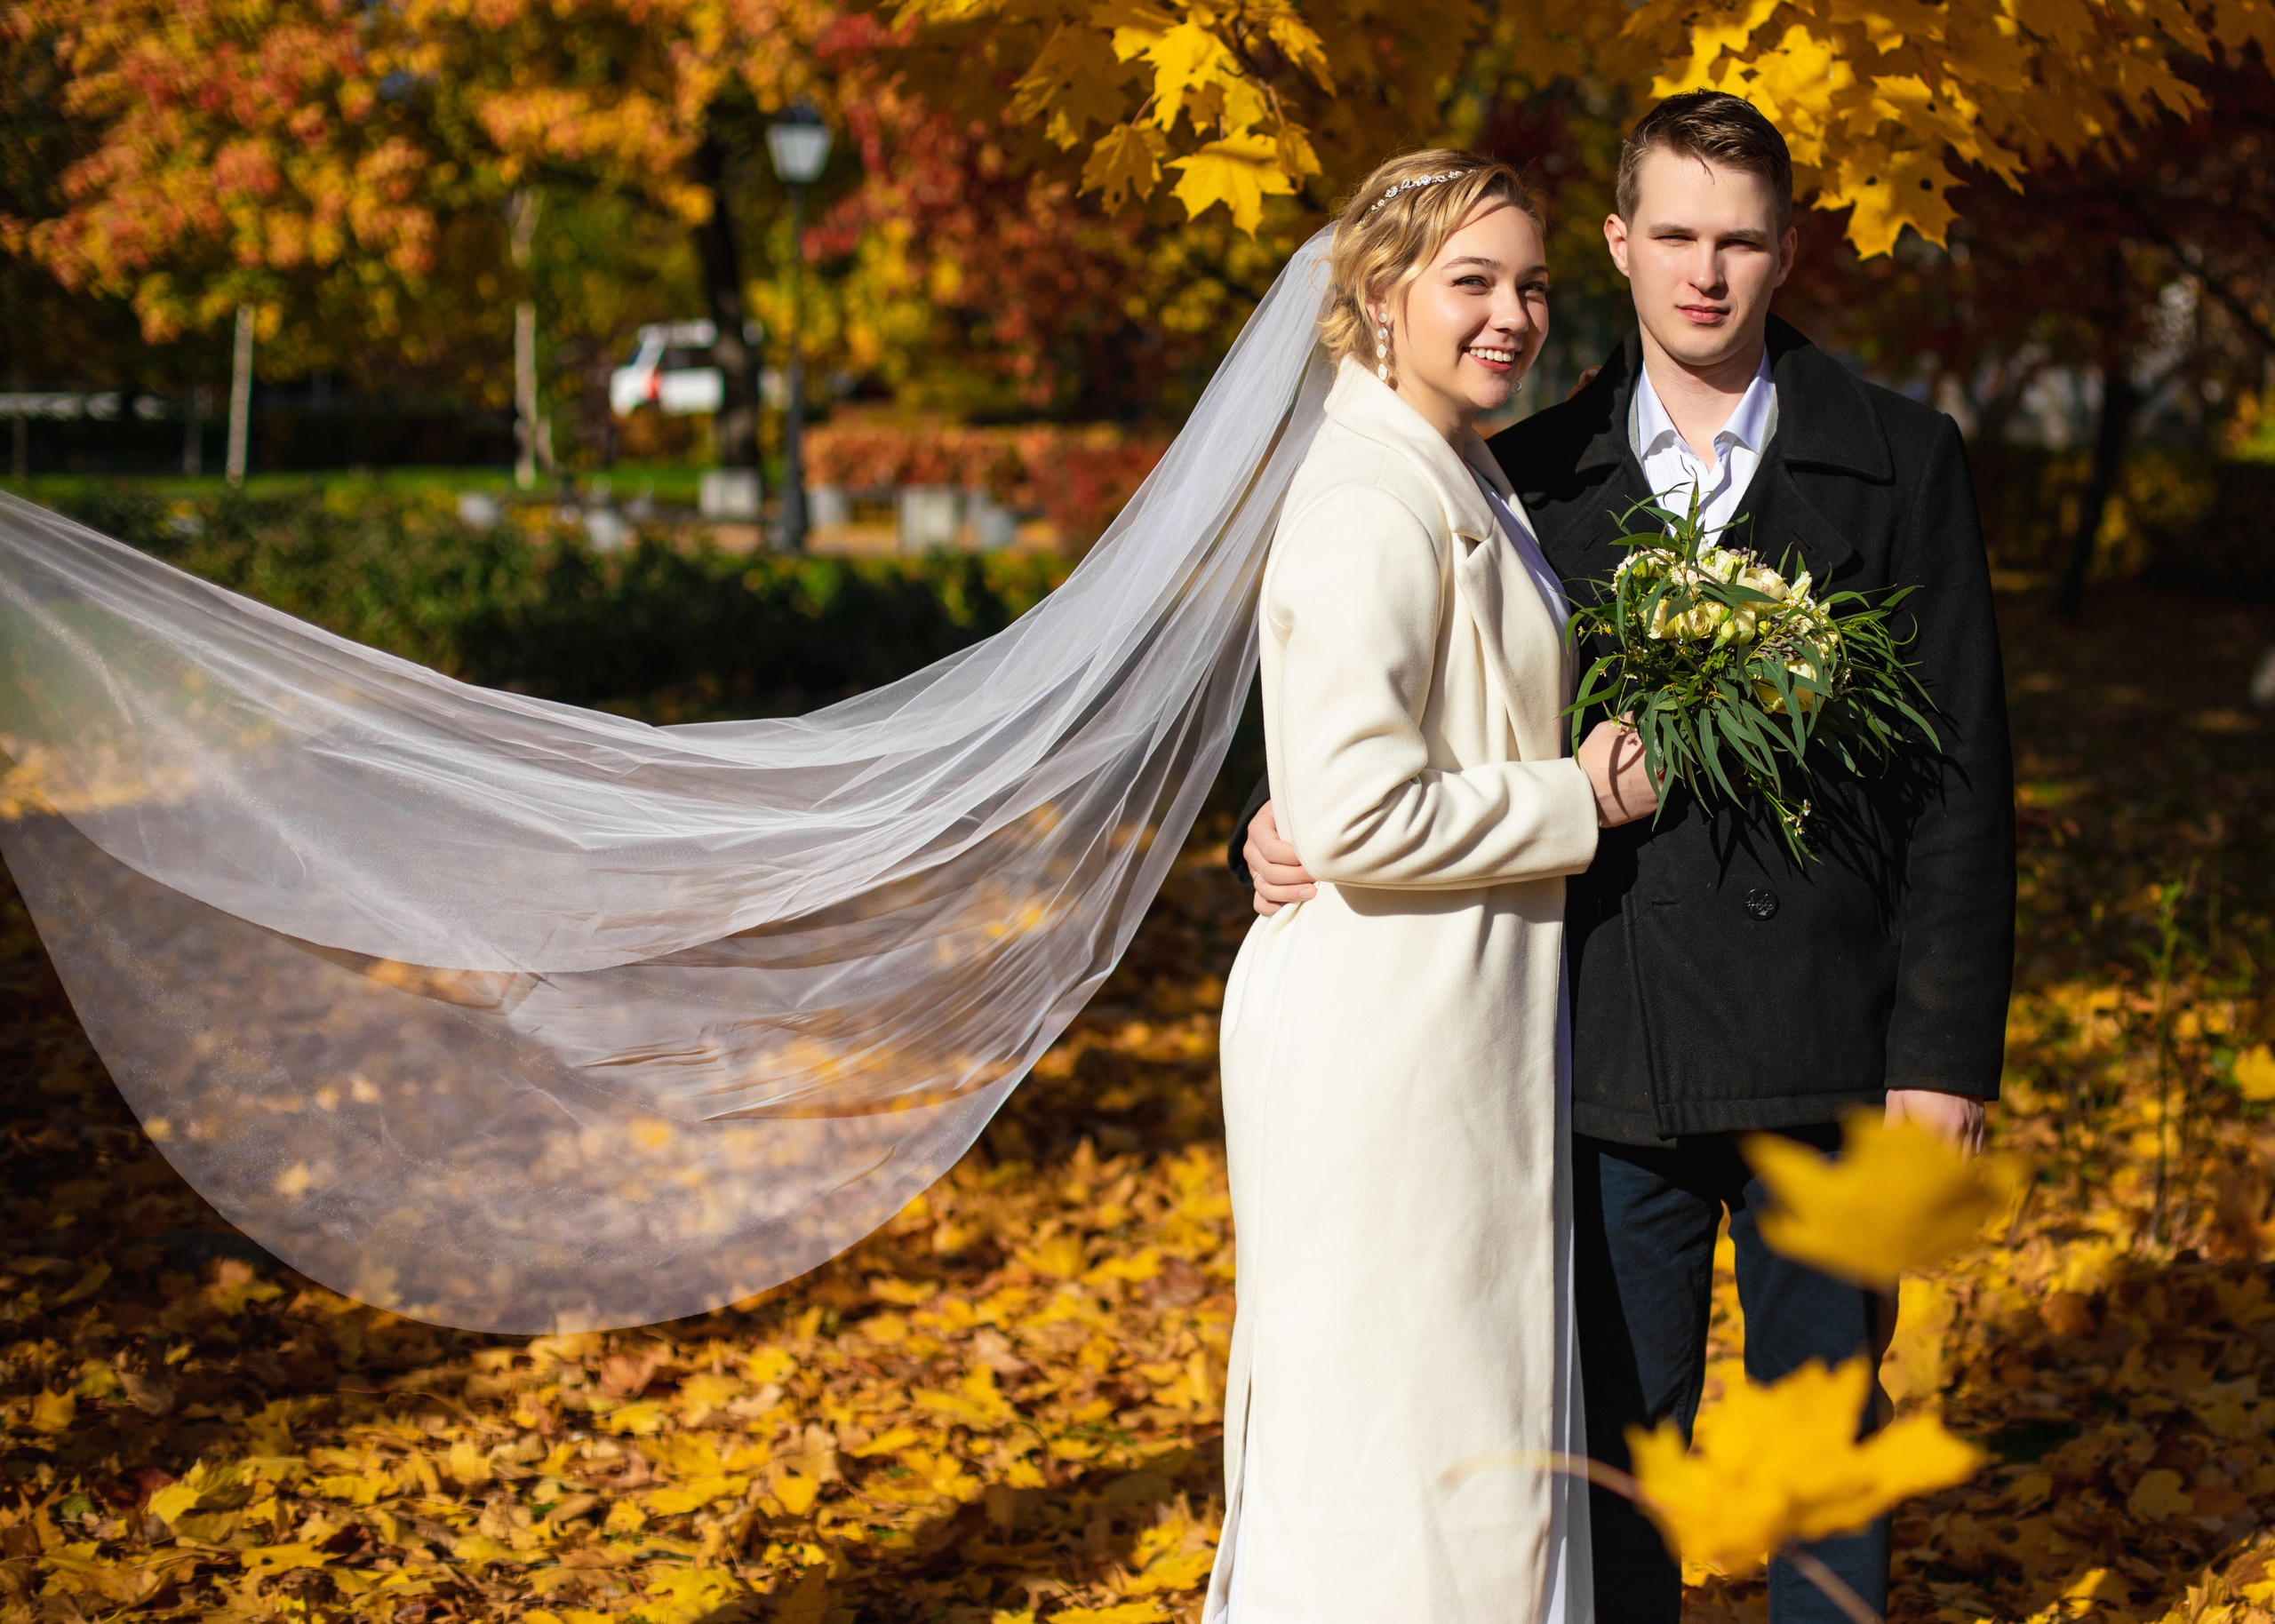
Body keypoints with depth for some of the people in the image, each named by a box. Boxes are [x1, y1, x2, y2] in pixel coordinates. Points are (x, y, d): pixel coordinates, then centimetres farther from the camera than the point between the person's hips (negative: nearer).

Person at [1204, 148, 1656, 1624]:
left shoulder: (1467, 480, 13)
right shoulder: (1369, 505, -19)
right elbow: (1358, 814, -25)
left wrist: (1582, 772, 7)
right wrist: (1579, 803, -14)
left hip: (1475, 1020, 10)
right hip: (1388, 1031, -10)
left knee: (1480, 1427, 18)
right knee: (1401, 1446, -1)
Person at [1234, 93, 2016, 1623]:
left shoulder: (1901, 462, 2)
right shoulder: (1535, 474, 6)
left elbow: (1961, 772, 0)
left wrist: (1946, 1049, -6)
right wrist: (1283, 820, -8)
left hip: (1824, 1044, -1)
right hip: (1614, 1056, 1)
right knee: (1618, 1429, 10)